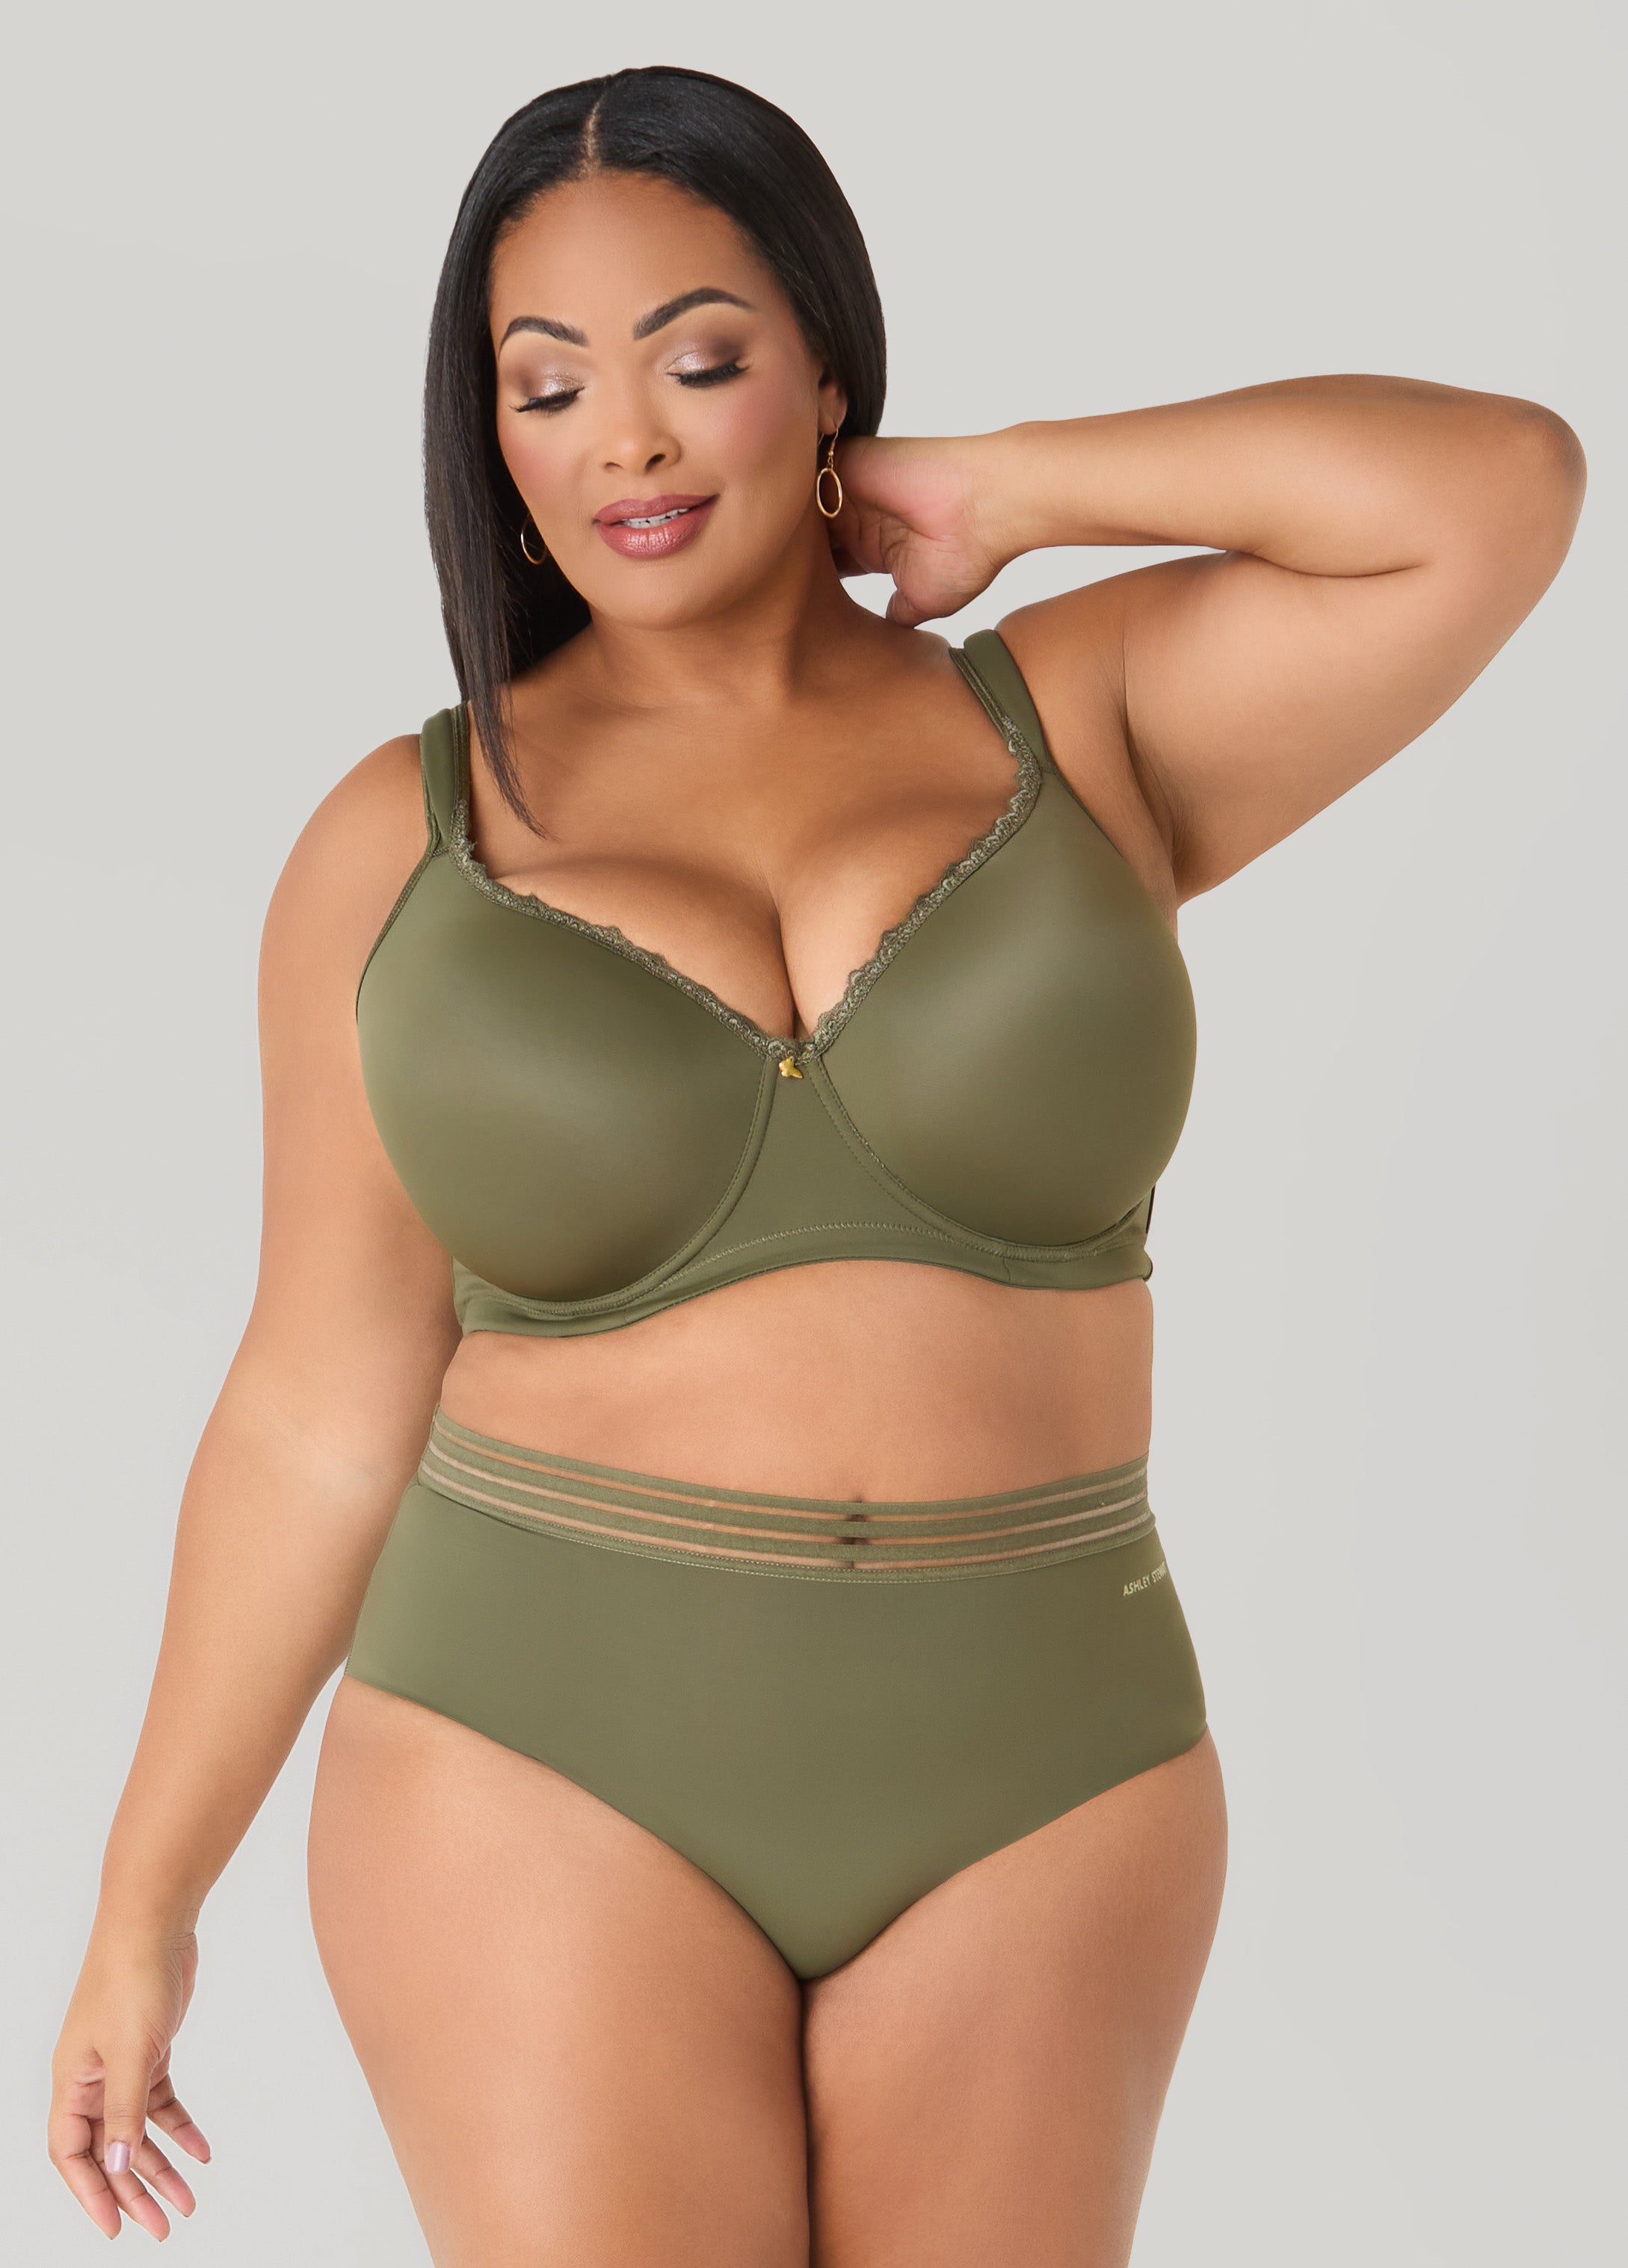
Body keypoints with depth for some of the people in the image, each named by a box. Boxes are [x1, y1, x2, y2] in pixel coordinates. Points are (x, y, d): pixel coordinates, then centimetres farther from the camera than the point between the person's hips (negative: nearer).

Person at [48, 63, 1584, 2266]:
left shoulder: (1075, 733, 1)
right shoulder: (408, 845, 0)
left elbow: (1499, 487, -12)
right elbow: (321, 1417, 2)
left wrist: (997, 492, -5)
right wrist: (141, 1907, 4)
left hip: (1019, 1782, 2)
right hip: (555, 1772, -1)